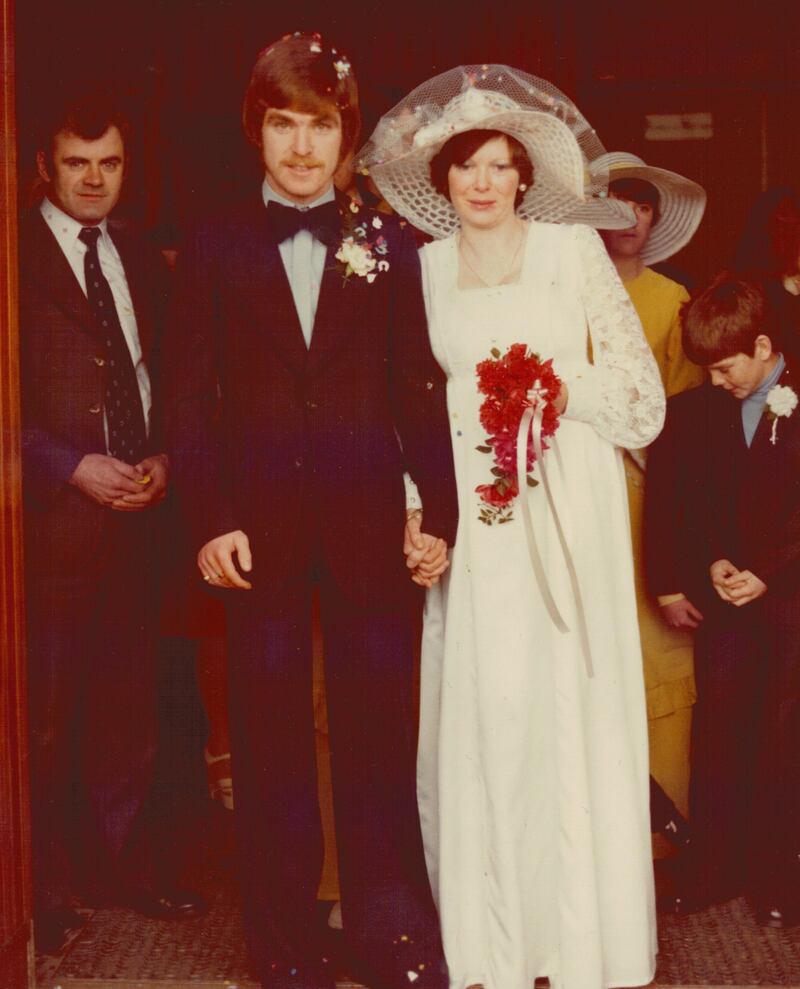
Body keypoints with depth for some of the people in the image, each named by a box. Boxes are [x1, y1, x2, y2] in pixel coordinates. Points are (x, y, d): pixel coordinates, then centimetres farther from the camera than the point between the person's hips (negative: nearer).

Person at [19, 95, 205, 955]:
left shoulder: (143, 263, 14)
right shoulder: (20, 259, -5)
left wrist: (162, 460, 1)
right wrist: (73, 467, -15)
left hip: (135, 510, 5)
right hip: (51, 516, -5)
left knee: (129, 699, 11)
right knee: (45, 707, 1)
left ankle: (121, 857, 25)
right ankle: (46, 883, 15)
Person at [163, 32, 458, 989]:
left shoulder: (387, 246, 5)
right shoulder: (214, 246, 5)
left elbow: (419, 390, 4)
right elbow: (190, 398, 1)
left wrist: (438, 508, -3)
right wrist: (210, 520, -8)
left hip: (370, 522, 0)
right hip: (260, 528, 0)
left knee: (378, 730, 7)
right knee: (269, 738, 9)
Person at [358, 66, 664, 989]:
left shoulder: (574, 249, 6)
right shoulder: (421, 266, 12)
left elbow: (642, 388, 5)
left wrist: (569, 388, -12)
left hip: (566, 507, -1)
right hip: (469, 512, 2)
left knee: (568, 703, -3)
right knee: (478, 710, -1)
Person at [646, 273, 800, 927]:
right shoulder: (696, 412, 7)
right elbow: (677, 504, 5)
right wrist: (708, 566, -9)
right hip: (726, 597, 3)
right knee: (716, 731, 4)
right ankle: (713, 866, 16)